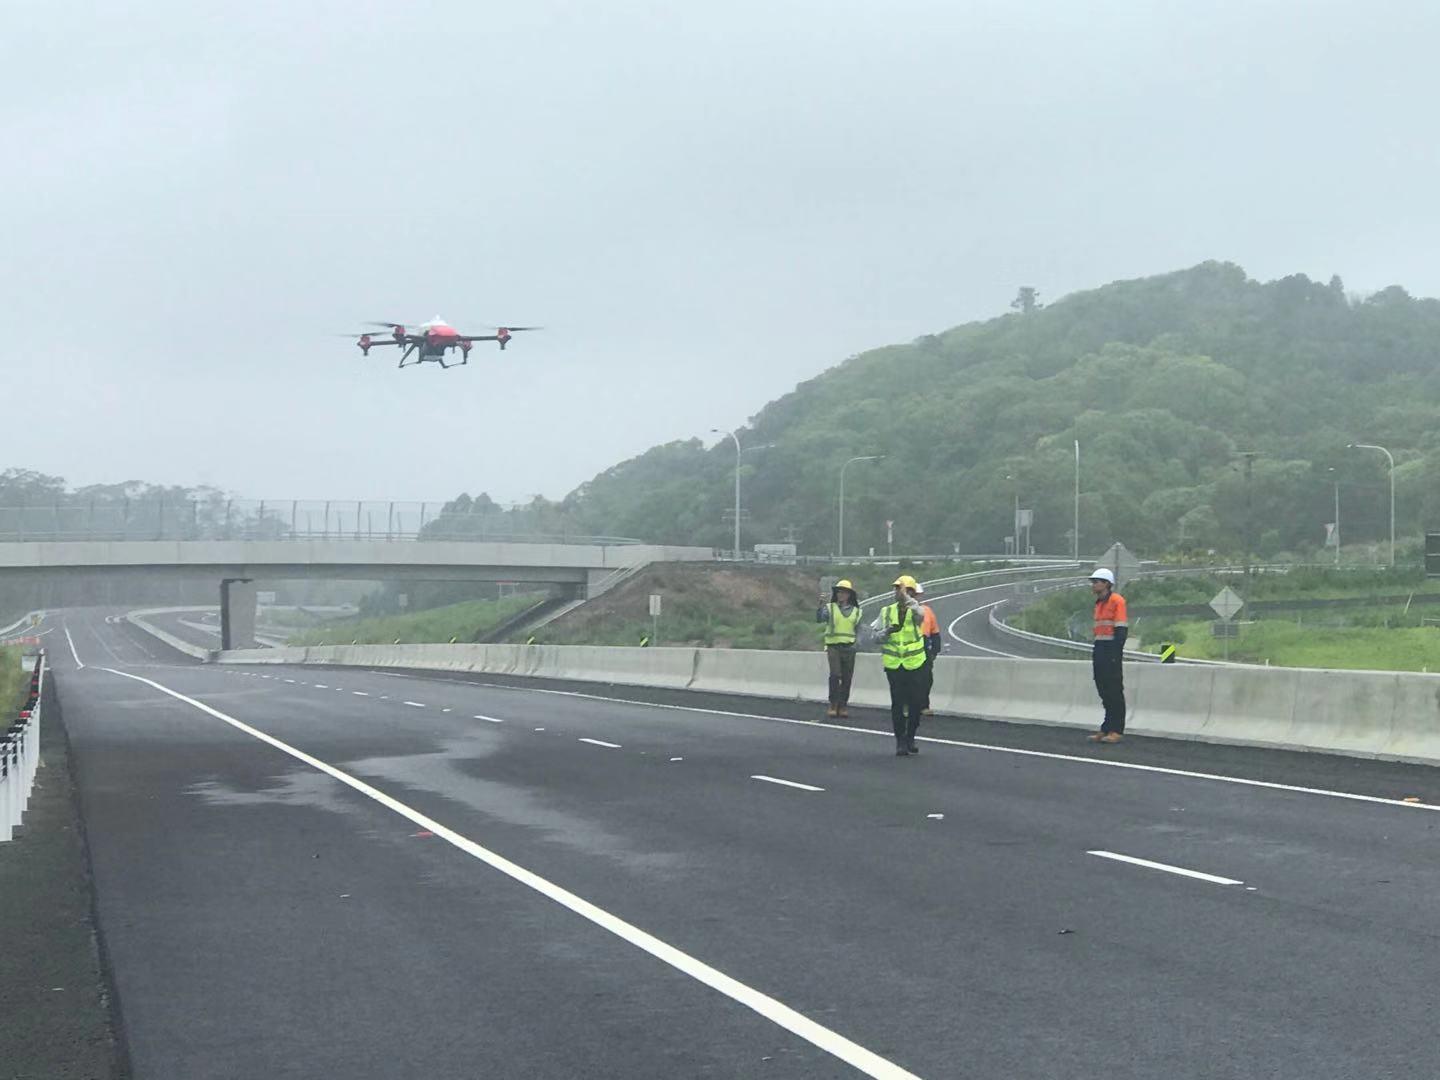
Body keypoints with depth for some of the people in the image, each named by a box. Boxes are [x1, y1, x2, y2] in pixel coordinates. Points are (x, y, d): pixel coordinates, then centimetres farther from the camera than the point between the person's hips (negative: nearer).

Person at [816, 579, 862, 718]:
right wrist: (821, 605, -26)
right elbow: (819, 619, -12)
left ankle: (843, 705, 10)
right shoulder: (830, 607, 3)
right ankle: (833, 704, -9)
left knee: (847, 678, 3)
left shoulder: (855, 611, 12)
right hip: (834, 646, -3)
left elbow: (859, 629, 18)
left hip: (849, 647, 3)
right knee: (835, 675, -15)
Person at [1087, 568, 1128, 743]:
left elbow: (1121, 629, -15)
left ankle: (1116, 730, -2)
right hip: (1100, 649, 9)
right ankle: (1106, 728, 15)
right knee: (1104, 691, 10)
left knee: (1114, 691, -5)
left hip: (1111, 650, -9)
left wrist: (1115, 654, -20)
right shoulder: (1099, 603, 17)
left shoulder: (1116, 600, -9)